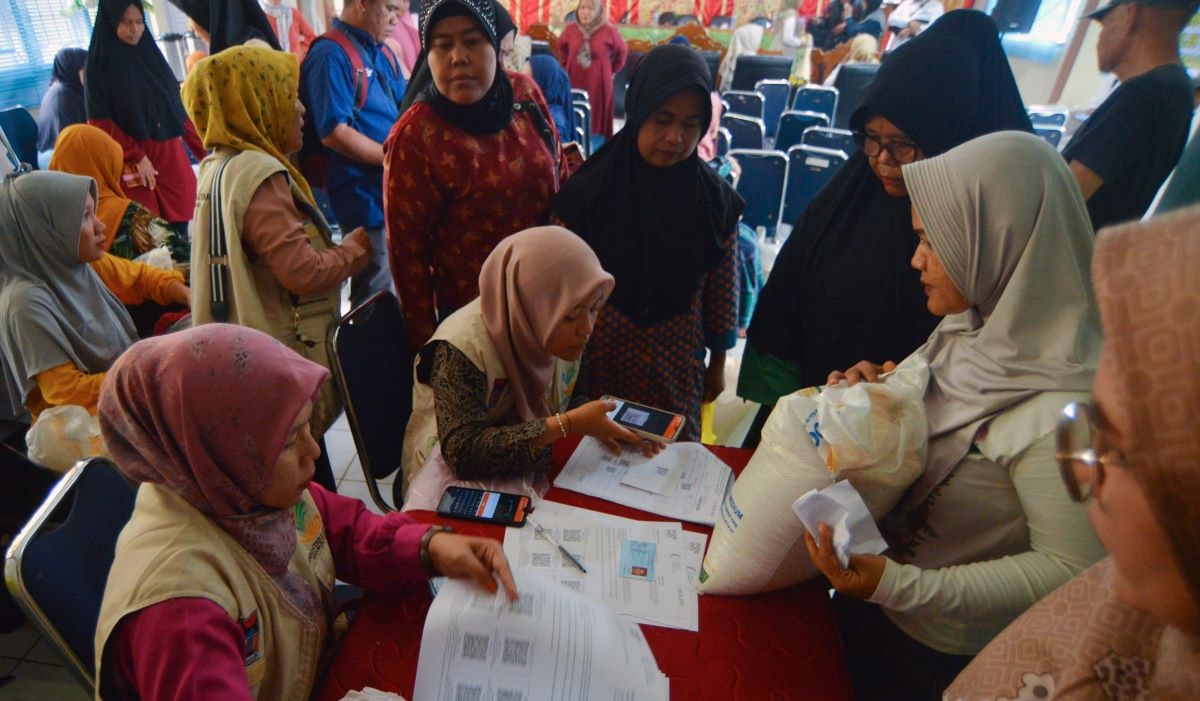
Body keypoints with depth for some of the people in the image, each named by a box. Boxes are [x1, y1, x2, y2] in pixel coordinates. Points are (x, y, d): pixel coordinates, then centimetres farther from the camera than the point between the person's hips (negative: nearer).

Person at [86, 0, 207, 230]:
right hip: (133, 161, -4)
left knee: (180, 231, 1)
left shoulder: (150, 54, 14)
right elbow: (100, 123, -5)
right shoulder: (99, 64, 0)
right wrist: (137, 157, -15)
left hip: (172, 156, 4)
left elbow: (177, 108, 14)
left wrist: (203, 151, 10)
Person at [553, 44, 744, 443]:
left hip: (677, 368, 2)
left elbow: (722, 289, 2)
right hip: (599, 363, -1)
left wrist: (717, 364, 9)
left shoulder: (714, 198, -6)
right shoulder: (589, 189, -12)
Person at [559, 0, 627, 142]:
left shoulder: (608, 30, -9)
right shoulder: (570, 28, -2)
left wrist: (612, 71, 8)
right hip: (574, 81, 2)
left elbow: (622, 51, 6)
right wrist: (567, 64, 15)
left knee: (597, 119, 1)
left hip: (599, 82, -2)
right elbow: (562, 46, 19)